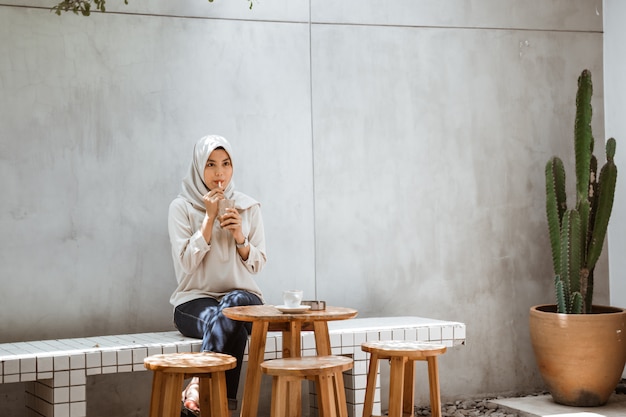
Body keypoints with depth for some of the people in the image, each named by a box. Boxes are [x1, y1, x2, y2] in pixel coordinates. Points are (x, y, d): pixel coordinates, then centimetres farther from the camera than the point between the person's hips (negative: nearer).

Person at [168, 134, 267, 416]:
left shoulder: (249, 207, 9)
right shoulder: (182, 207, 1)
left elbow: (257, 264, 7)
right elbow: (186, 263, -9)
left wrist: (240, 237, -13)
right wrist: (209, 217, -12)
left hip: (243, 297, 2)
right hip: (195, 300, -2)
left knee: (235, 303, -37)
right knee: (224, 319, -38)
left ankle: (200, 386, -41)